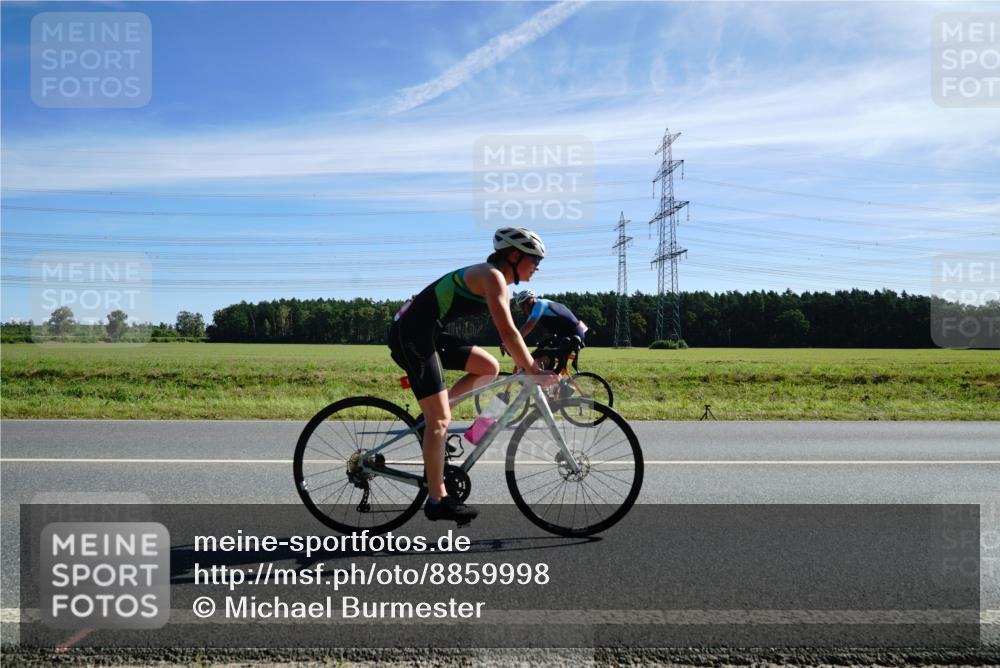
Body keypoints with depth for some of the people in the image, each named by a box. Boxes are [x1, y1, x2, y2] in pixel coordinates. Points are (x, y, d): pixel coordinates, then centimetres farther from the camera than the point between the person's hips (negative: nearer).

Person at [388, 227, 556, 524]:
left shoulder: (496, 280, 16)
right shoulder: (492, 276, -13)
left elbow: (508, 333, 20)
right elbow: (508, 333, -21)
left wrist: (526, 365, 16)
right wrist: (534, 371, -15)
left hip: (426, 334, 9)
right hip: (412, 335, -9)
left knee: (489, 367, 7)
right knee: (440, 420, -8)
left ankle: (431, 416, 11)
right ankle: (437, 501, 1)